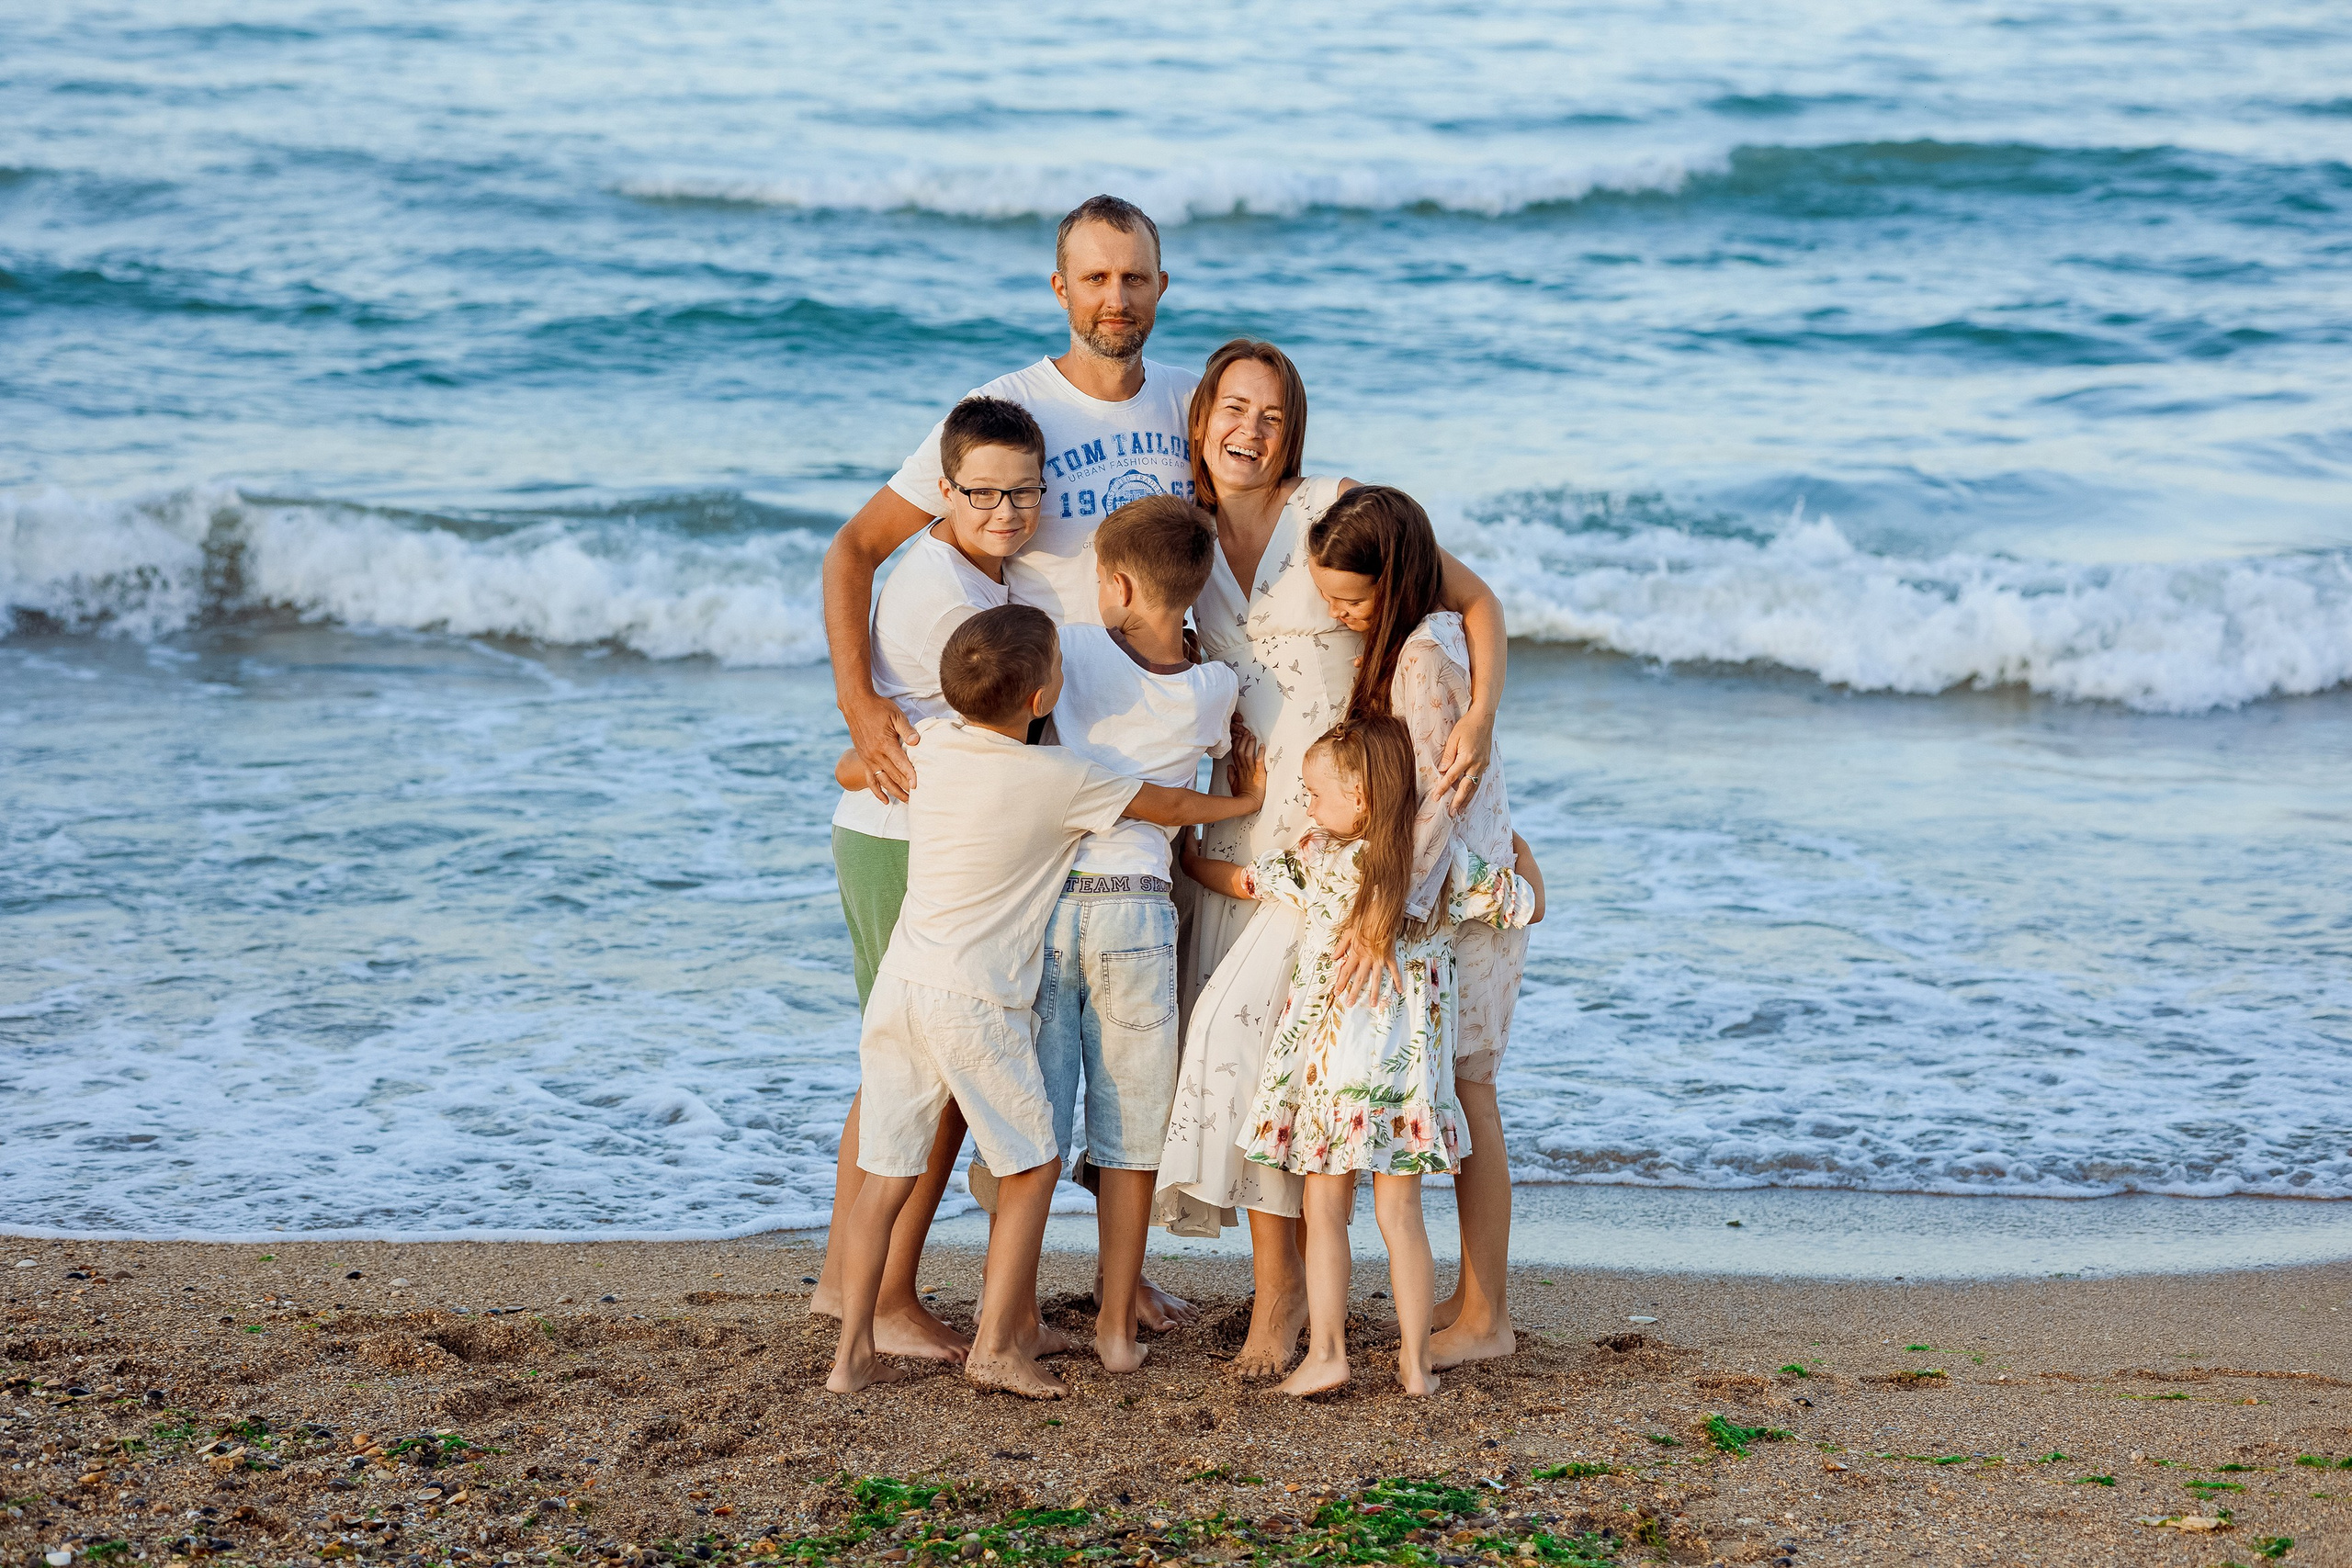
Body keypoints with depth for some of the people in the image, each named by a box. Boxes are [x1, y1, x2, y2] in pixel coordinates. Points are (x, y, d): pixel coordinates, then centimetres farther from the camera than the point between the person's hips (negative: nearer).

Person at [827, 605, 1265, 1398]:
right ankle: (997, 1343, 7)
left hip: (900, 984, 5)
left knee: (886, 1175, 8)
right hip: (976, 1001, -5)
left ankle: (852, 1350, 7)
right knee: (1035, 1164, 10)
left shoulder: (927, 743, 3)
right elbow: (1170, 807, 5)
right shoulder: (1059, 779, -8)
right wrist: (1244, 800, 23)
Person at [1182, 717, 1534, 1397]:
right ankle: (1415, 1361, 9)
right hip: (1407, 1067, 2)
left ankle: (1325, 1352, 4)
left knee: (1324, 1209, 8)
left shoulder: (1315, 860, -5)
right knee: (1400, 1214, 8)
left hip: (1330, 1060, -2)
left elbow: (1240, 880, 9)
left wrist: (1181, 854, 28)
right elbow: (1521, 904, 9)